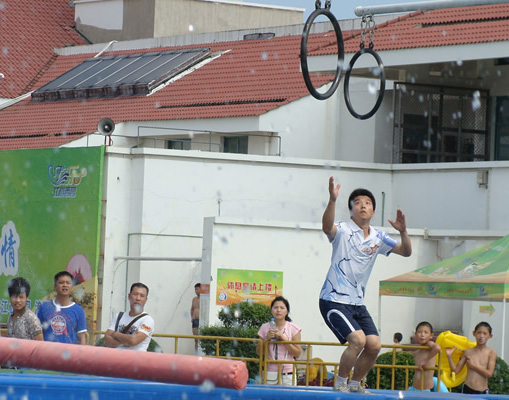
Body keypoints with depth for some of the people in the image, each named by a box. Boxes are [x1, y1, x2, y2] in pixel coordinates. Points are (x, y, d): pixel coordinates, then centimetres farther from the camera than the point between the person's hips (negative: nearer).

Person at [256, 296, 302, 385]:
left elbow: (297, 353, -4)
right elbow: (258, 352, 11)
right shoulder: (265, 328, 7)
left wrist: (283, 338, -12)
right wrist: (266, 339, -6)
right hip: (269, 372, 2)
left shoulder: (293, 329, 1)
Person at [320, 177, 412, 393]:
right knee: (358, 340, -23)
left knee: (374, 345, -4)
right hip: (335, 300, -7)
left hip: (357, 302, 7)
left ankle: (355, 383, 18)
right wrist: (332, 201, -50)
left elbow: (406, 251, 7)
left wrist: (403, 231, -14)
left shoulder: (377, 238, 8)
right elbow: (327, 227, -32)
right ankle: (339, 384, -5)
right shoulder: (343, 231, -9)